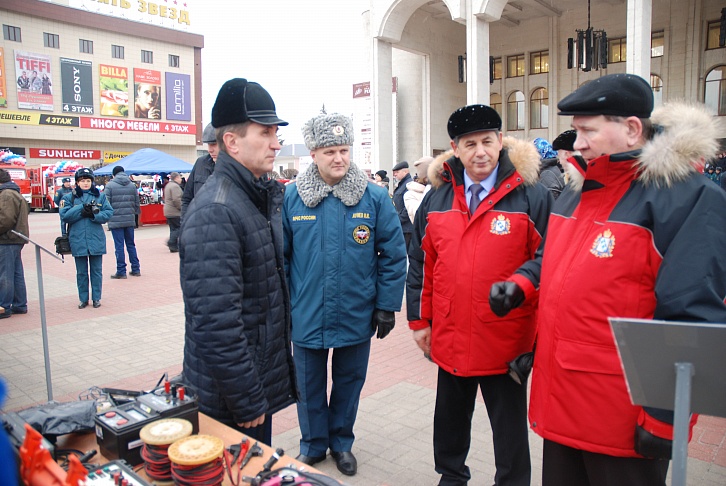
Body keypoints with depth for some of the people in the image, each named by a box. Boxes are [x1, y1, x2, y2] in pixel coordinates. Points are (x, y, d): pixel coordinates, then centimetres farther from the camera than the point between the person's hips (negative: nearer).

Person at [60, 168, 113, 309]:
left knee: (96, 270, 7)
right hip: (78, 240, 0)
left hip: (96, 240, 0)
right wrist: (82, 208, -15)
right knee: (81, 272, 9)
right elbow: (65, 215, -8)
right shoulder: (69, 198, 5)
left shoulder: (100, 196, 6)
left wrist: (94, 215, -18)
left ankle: (96, 298, 18)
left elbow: (108, 213, -2)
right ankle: (83, 299, 21)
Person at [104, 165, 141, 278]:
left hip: (115, 220, -4)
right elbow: (137, 202, 8)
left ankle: (121, 271, 3)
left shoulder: (110, 185, -5)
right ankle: (136, 269, 15)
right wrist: (136, 214, 19)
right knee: (131, 244, 13)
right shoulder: (132, 185, 8)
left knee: (119, 246, 0)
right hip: (130, 219, 4)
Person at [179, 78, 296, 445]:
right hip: (231, 400, -8)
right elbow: (216, 324, -27)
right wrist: (247, 400, -20)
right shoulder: (215, 212, -23)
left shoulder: (262, 196, 7)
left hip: (262, 377, 8)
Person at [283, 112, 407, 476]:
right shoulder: (292, 197, -6)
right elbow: (280, 256, -1)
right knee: (309, 384, 17)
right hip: (306, 317, 0)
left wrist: (386, 306, -5)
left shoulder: (375, 197, -8)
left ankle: (342, 442, 43)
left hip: (356, 316, 0)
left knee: (349, 382, 19)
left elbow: (393, 256, -5)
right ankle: (313, 444, 41)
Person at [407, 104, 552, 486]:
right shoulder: (437, 197, 4)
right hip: (449, 338, 4)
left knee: (509, 426, 14)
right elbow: (421, 264, 8)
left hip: (506, 340, -4)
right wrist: (420, 321, 8)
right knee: (450, 418, 23)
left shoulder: (531, 196, -8)